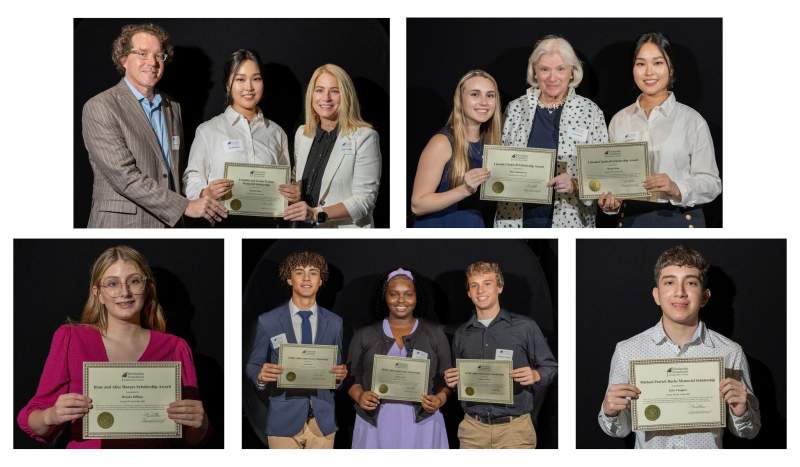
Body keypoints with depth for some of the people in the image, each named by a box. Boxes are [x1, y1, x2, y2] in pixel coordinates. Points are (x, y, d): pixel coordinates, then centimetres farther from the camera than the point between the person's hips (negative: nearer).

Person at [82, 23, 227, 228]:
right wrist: (186, 206, -19)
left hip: (169, 223, 6)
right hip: (120, 225, -6)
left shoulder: (173, 108, 12)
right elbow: (123, 175, -18)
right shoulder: (100, 107, -10)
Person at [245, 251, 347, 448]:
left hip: (322, 422, 2)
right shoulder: (268, 321, 1)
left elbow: (337, 366, 14)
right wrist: (261, 376, -17)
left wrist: (341, 374, -9)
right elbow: (253, 365, 5)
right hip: (284, 422, -2)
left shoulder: (334, 323, 8)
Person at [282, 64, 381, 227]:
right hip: (303, 229, 5)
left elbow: (365, 199, -16)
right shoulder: (301, 133, 8)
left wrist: (317, 214, -25)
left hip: (345, 227, -5)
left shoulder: (365, 137, -10)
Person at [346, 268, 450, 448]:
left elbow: (446, 379, 11)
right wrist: (359, 396, -9)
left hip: (422, 425, 0)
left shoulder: (435, 334, 10)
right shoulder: (364, 336, 10)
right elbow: (352, 376, 11)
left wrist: (439, 399, -8)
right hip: (375, 426, 0)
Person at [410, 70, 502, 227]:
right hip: (437, 226, -5)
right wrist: (465, 190, -31)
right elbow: (417, 204, -21)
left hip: (477, 226, 5)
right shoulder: (442, 142, -17)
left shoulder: (489, 143, -1)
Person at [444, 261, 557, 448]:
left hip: (514, 428, -3)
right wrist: (451, 381, 1)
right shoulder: (461, 334, 13)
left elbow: (550, 367, 4)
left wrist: (535, 375, -16)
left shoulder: (525, 327, 2)